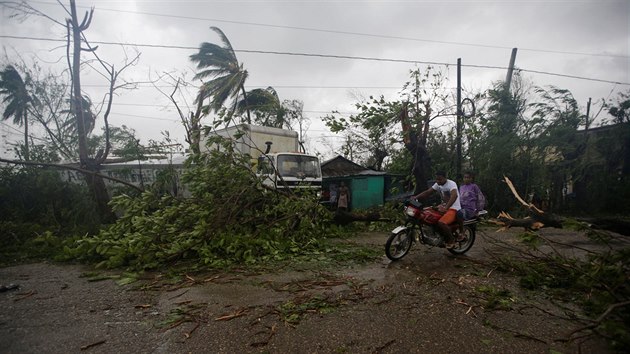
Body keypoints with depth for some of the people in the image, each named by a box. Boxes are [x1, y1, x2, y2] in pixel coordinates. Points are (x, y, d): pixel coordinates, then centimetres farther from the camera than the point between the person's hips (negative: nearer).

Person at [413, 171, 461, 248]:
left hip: (453, 209, -9)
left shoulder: (451, 184, -19)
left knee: (441, 223, -31)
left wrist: (446, 208, -50)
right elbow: (427, 192, 6)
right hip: (444, 207, 9)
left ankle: (451, 241, -6)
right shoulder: (437, 184, 6)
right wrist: (415, 197, -10)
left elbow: (454, 196, -37)